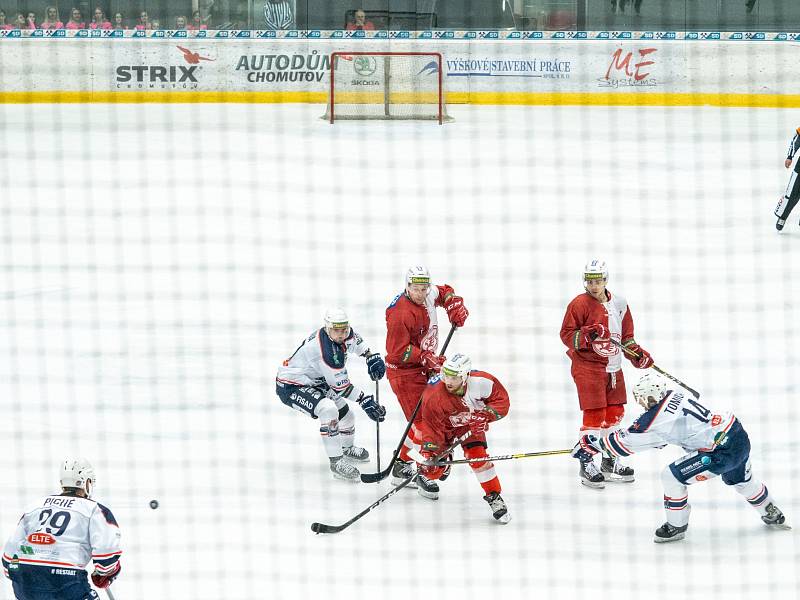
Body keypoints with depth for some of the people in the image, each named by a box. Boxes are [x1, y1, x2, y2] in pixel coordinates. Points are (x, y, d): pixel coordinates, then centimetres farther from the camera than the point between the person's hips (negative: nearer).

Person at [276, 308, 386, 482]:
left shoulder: (345, 335, -7)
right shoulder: (328, 350, -34)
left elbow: (357, 341, 21)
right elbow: (341, 386, -27)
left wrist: (372, 357, 8)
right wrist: (366, 400, -23)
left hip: (314, 382, 10)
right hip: (291, 387, -10)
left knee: (345, 414, 18)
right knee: (328, 409, -33)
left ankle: (347, 448, 50)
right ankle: (336, 462, -29)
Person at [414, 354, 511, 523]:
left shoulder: (480, 382, -33)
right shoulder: (433, 396, -37)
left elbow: (502, 400, -18)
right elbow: (432, 427, -31)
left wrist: (484, 415, -32)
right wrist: (428, 453, -42)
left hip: (470, 423, 1)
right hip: (444, 425, -1)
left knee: (477, 455, -19)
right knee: (433, 467, -3)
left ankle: (495, 498, -7)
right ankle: (426, 478, 36)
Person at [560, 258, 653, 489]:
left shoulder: (619, 304, 8)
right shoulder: (579, 304, -10)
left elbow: (626, 335, 18)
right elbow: (566, 334, -11)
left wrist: (636, 352, 4)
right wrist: (585, 336, -28)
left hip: (613, 366, 7)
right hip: (587, 365, -7)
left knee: (615, 413, 12)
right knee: (594, 414, -10)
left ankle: (610, 462, 27)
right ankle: (587, 465, -2)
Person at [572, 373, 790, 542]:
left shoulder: (656, 422, -19)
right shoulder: (674, 393, 3)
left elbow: (623, 442, -9)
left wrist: (591, 444, 3)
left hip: (722, 451, -9)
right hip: (738, 433, 9)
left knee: (672, 477, -2)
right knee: (741, 480, 35)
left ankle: (676, 526, 13)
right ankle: (772, 514, 56)